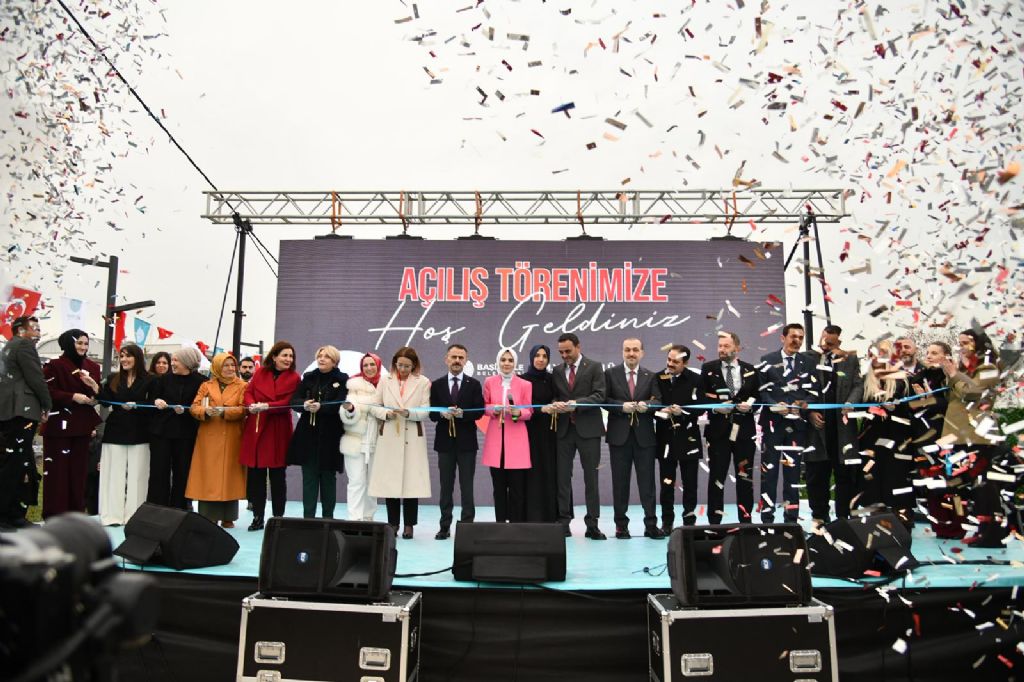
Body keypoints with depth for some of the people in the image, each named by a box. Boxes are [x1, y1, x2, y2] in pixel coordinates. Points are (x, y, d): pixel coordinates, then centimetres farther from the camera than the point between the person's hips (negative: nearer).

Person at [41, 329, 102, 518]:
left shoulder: (93, 367, 12)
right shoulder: (55, 365, -4)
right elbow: (47, 392, -11)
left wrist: (95, 387, -11)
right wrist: (73, 397, -19)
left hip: (82, 425, 5)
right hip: (59, 425, -5)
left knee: (79, 469, 8)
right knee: (57, 469, -3)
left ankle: (76, 512, 15)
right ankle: (54, 514, 5)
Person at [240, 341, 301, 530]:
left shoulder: (294, 377, -1)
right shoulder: (260, 372, 8)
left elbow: (288, 403, -10)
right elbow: (248, 392, 4)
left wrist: (267, 406, -22)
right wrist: (251, 405, -16)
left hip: (278, 431, -2)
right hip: (255, 428, 3)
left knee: (277, 476, 4)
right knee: (255, 475, 5)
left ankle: (278, 518, 13)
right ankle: (258, 517, 15)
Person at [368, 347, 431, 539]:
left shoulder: (423, 382, 3)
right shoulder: (385, 381, 9)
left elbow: (425, 411, -2)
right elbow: (374, 406, 9)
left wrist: (408, 413, -19)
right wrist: (386, 413, -10)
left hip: (412, 437, -2)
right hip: (388, 437, 2)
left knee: (411, 480, -2)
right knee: (389, 480, 2)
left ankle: (409, 524, 8)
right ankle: (393, 523, 14)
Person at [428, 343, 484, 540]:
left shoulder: (474, 384, 2)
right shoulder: (437, 385, 7)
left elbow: (479, 412, -5)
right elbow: (432, 413, 3)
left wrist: (461, 413, -21)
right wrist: (443, 414, -17)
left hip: (466, 442, -2)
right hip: (445, 441, 2)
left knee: (466, 487, 2)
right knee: (446, 487, 8)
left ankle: (467, 525, 7)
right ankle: (445, 526, 14)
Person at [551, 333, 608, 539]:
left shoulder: (594, 367, 0)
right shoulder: (557, 371, 12)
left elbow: (599, 396, -8)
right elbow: (554, 396, 15)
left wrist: (576, 403, -20)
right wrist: (556, 404, -9)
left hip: (588, 429, -3)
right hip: (564, 428, 3)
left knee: (591, 477, 2)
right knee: (563, 476, 3)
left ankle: (592, 524, 8)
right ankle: (563, 521, 11)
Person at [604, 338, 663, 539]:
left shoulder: (650, 376, 10)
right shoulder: (610, 374, 5)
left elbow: (658, 401, 2)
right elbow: (604, 400, 0)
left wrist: (646, 405, -18)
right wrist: (622, 406, -16)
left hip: (644, 434, 1)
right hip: (619, 434, -1)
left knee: (647, 480, 2)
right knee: (620, 481, 5)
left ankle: (651, 524, 7)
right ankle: (621, 525, 14)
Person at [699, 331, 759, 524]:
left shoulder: (750, 370, 7)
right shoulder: (708, 369, 3)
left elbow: (758, 395, 10)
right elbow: (701, 397, 1)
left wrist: (750, 405, -10)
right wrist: (715, 408, -16)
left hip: (744, 430, 1)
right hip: (718, 430, -1)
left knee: (745, 477, 7)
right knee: (717, 477, 3)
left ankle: (746, 520, 17)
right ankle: (714, 522, 10)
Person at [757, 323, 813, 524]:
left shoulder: (807, 362, 10)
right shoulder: (767, 360, 5)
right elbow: (762, 390, 0)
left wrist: (803, 404, -14)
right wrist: (774, 406, -15)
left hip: (796, 424, 2)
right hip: (772, 422, -2)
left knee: (793, 471, 5)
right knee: (769, 470, 0)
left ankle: (791, 519, 12)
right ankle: (767, 518, 6)